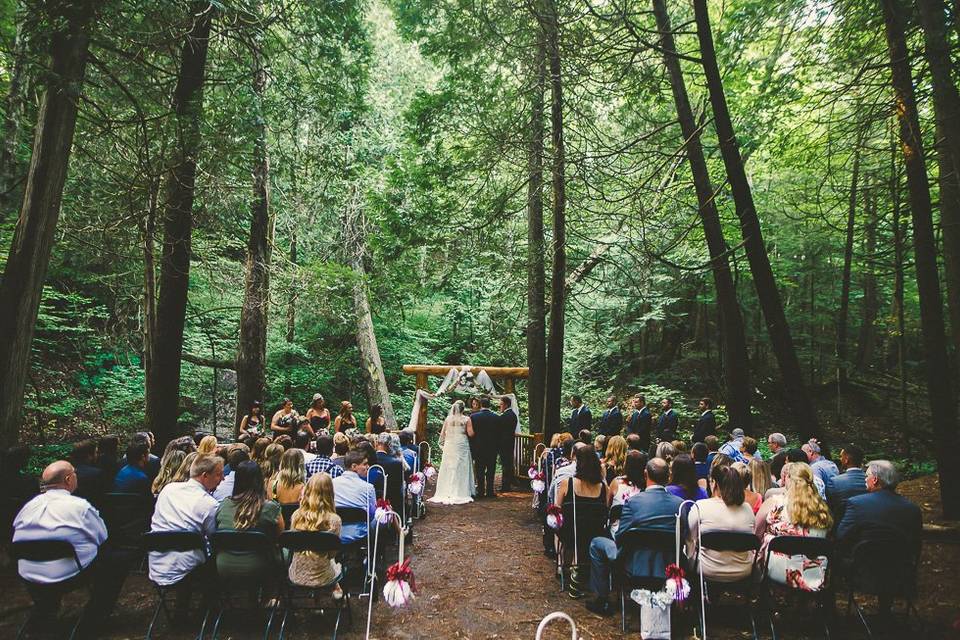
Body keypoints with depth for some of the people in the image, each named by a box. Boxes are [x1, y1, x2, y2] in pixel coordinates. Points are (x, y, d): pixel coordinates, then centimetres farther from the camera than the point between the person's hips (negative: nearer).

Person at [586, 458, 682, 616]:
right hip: (668, 567, 4)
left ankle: (602, 600, 21)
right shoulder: (680, 503, -11)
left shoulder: (633, 502, -19)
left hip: (637, 566, -4)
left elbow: (620, 538, -12)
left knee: (596, 544, 16)